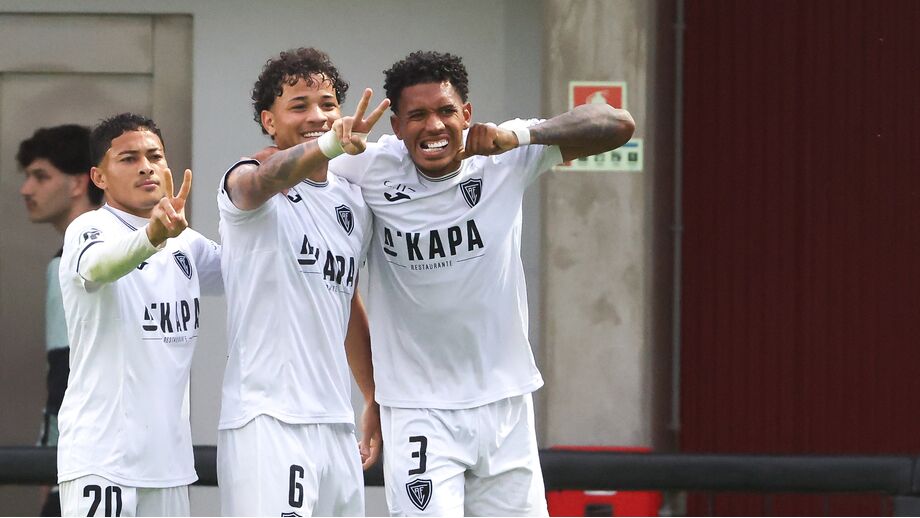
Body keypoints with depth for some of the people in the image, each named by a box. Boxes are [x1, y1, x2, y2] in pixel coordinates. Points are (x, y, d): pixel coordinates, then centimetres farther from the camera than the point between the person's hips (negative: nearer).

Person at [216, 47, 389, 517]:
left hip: (335, 421, 7)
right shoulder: (246, 180, -5)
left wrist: (375, 398, 30)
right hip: (265, 419, -7)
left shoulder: (353, 201, 17)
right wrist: (330, 145, -51)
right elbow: (267, 179, -31)